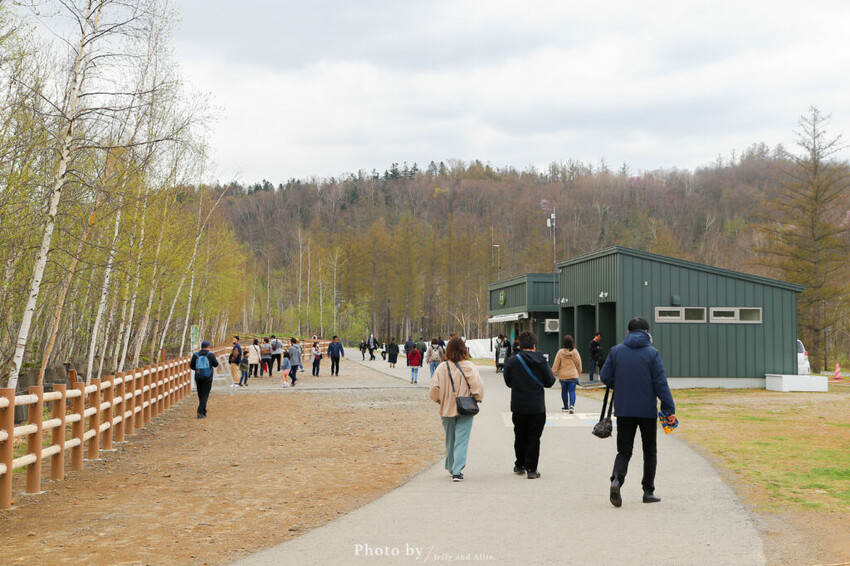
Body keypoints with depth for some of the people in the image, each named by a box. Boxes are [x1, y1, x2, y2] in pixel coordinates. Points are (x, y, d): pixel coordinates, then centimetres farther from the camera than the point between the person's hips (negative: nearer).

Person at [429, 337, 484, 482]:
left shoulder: (442, 368, -5)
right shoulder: (469, 367, -11)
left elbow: (433, 389, -7)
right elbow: (478, 385, -17)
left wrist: (440, 400, 11)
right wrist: (477, 399, 0)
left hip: (447, 409, 3)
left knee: (450, 440, 18)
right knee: (461, 440, -2)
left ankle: (452, 468, 30)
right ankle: (457, 471, -11)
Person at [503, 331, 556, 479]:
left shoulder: (512, 361, -5)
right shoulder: (541, 361, -7)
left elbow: (508, 382, 3)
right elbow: (549, 382, -3)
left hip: (518, 406, 2)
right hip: (537, 407, -2)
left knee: (520, 436, 17)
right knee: (534, 438, 3)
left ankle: (520, 465, 26)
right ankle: (531, 469, 1)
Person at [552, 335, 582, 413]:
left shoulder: (560, 352, -8)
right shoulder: (575, 351, -6)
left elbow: (556, 364, -4)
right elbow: (578, 363, 3)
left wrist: (553, 372, 5)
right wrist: (579, 372, 18)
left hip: (562, 375, 0)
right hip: (573, 375, 0)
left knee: (564, 390, 14)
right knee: (572, 390, -2)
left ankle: (566, 407, 22)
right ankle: (572, 405, -20)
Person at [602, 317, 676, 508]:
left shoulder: (616, 351, 2)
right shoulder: (652, 353, -5)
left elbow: (605, 377, 3)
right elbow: (661, 383, -10)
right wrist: (669, 409, -9)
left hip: (623, 410, 2)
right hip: (647, 411, -2)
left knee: (624, 451, 6)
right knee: (650, 451, 13)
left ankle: (617, 479, -21)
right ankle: (648, 491, 15)